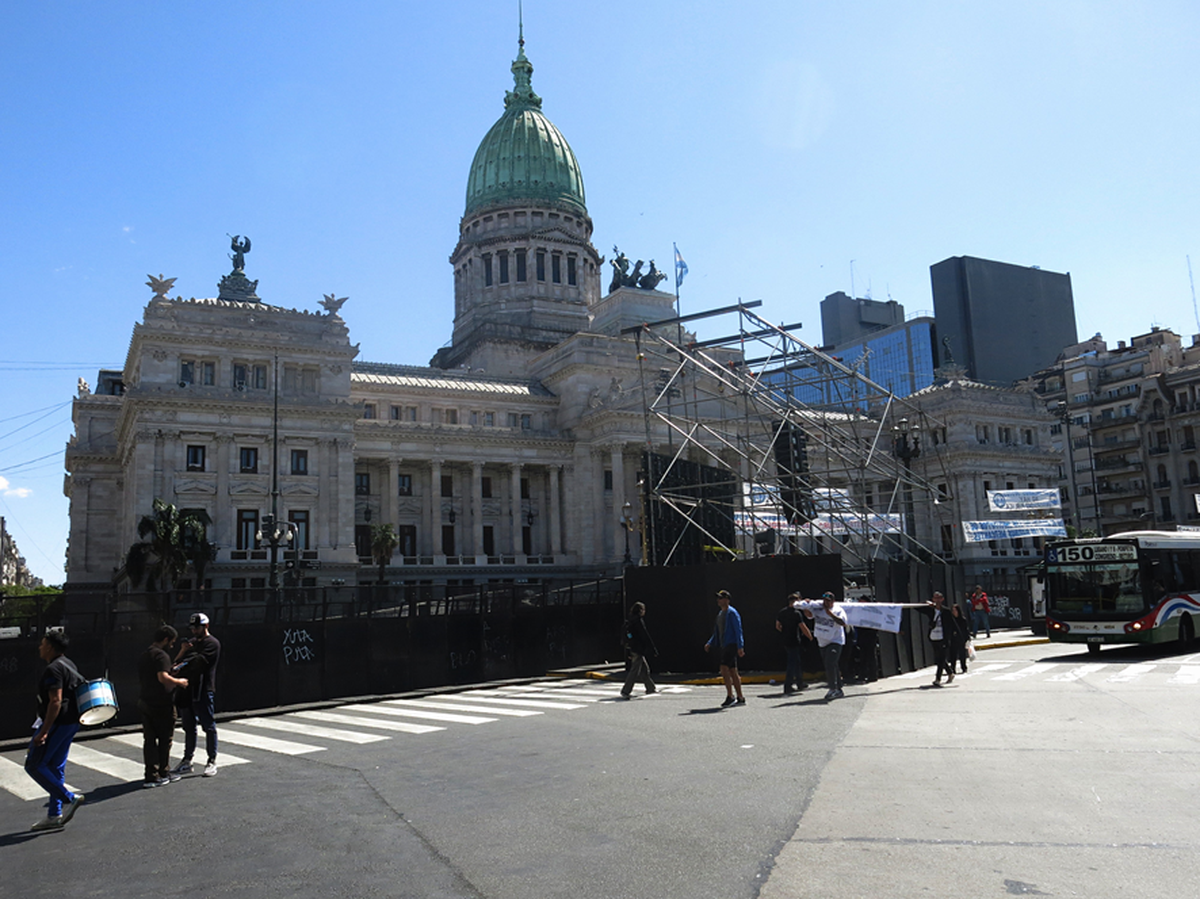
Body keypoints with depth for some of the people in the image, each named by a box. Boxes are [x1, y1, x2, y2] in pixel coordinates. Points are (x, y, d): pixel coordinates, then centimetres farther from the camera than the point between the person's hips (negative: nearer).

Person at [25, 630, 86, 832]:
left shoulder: (53, 669, -17)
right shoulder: (68, 665, 15)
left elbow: (55, 702, -24)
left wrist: (43, 732, -24)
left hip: (56, 723, -10)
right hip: (71, 722, 10)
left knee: (34, 765, -1)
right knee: (56, 768, 13)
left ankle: (69, 798, -4)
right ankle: (55, 816, 16)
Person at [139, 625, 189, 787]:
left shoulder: (144, 656, 14)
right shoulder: (161, 655, -16)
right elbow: (163, 677, -30)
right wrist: (179, 682, -14)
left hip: (144, 702, 8)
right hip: (161, 705, -8)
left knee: (149, 740, 8)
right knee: (165, 740, 6)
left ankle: (151, 775, 9)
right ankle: (163, 773, 16)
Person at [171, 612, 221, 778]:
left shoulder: (212, 643, -6)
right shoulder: (191, 642, 18)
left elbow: (198, 662, -18)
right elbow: (178, 662, 14)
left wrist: (181, 667, -14)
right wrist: (183, 651, -6)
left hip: (203, 691, -7)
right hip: (187, 690, 7)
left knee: (209, 727, -1)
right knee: (189, 727, 13)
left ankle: (212, 761, 5)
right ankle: (187, 761, 20)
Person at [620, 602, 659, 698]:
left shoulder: (629, 621, 10)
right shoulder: (638, 620, -17)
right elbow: (645, 636, -17)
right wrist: (653, 649, -13)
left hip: (633, 648, 9)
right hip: (638, 649, -9)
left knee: (645, 668, 18)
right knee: (635, 670, -5)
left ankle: (650, 688, 28)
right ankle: (626, 691, -4)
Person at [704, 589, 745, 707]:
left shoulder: (732, 613, -10)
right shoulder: (720, 614, 17)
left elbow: (738, 630, -15)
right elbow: (717, 633, 24)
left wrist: (740, 647, -21)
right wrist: (710, 643, 14)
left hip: (732, 646, -9)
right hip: (724, 646, 9)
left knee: (724, 668, -17)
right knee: (732, 672, 9)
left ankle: (730, 697, -12)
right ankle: (740, 698, 14)